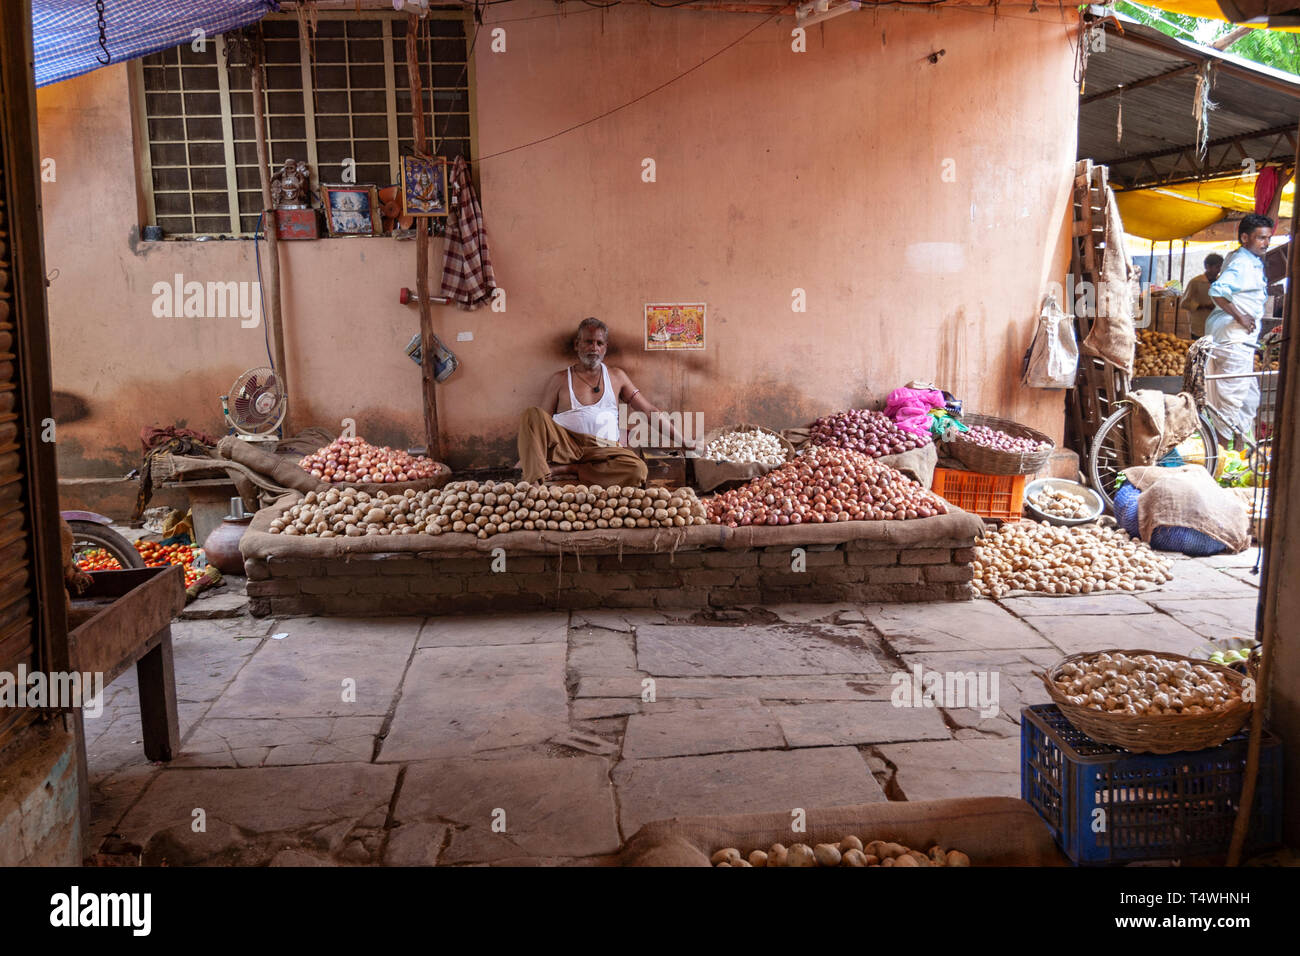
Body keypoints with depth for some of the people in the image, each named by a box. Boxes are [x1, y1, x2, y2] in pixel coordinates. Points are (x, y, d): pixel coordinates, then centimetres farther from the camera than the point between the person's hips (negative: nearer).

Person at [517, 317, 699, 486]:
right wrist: (525, 457, -3)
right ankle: (536, 481, -36)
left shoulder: (616, 376, 18)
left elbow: (649, 411, 18)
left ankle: (567, 470, -22)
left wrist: (682, 441, 12)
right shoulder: (560, 379, 12)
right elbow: (540, 422, 11)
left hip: (602, 450, 1)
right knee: (532, 414, -27)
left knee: (638, 469, -33)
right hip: (565, 446, -1)